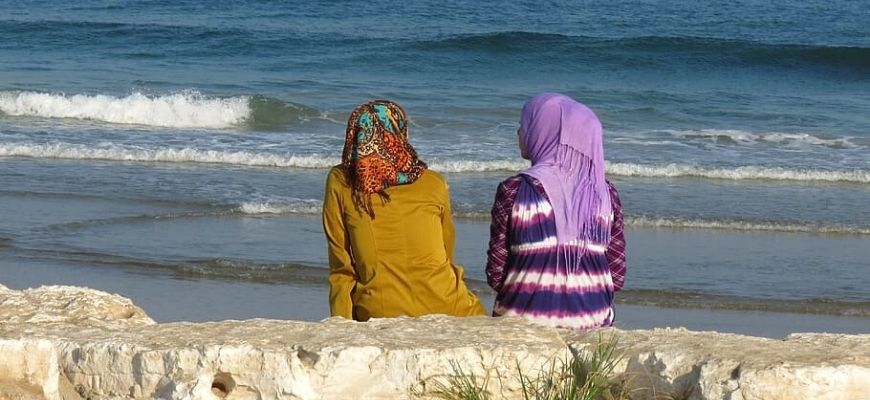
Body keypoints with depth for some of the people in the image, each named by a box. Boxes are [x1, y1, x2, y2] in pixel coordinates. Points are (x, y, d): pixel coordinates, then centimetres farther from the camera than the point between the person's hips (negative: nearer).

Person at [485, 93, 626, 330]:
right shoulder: (606, 194, 3)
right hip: (593, 323, 3)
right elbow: (617, 275, 5)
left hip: (524, 320, -3)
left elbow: (495, 274, -3)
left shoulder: (514, 190, -6)